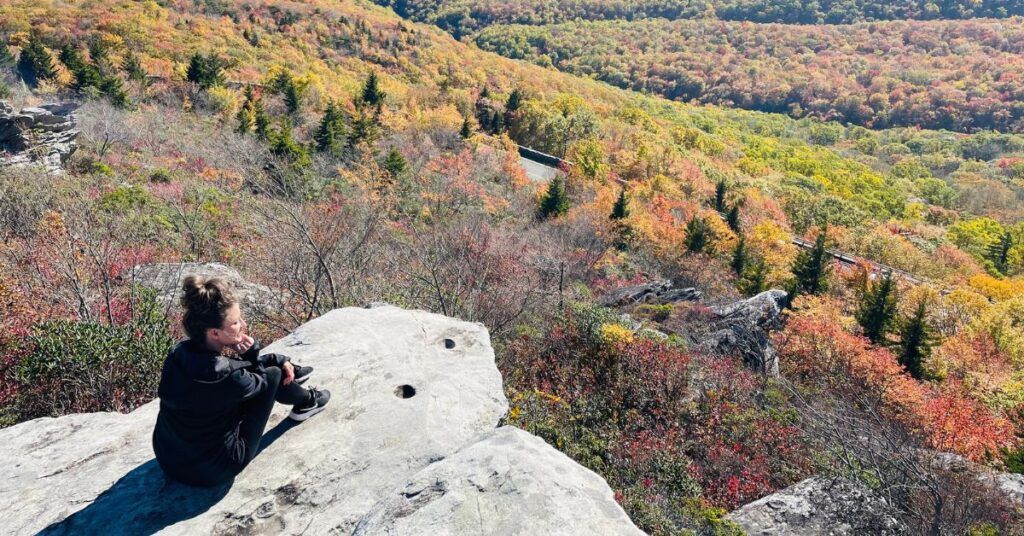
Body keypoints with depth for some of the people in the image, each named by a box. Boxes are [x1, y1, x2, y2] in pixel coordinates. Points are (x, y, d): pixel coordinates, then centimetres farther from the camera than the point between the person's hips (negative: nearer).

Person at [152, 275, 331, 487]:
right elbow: (258, 383, -9)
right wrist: (252, 353, -20)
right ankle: (306, 402, 29)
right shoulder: (226, 378, -33)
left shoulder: (179, 352, -12)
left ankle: (289, 372, 42)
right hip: (213, 471, -6)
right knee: (272, 374, -1)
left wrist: (279, 359, 4)